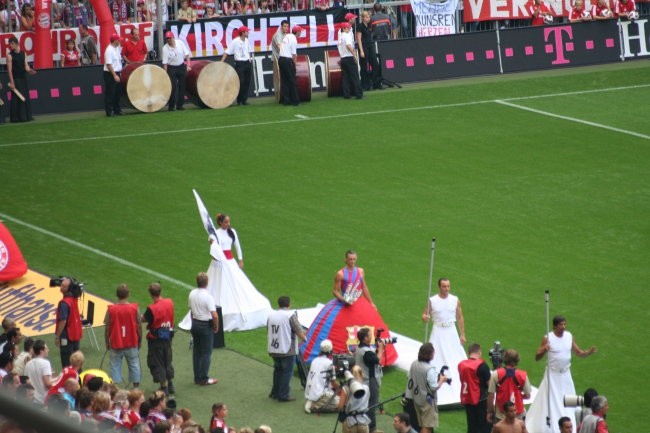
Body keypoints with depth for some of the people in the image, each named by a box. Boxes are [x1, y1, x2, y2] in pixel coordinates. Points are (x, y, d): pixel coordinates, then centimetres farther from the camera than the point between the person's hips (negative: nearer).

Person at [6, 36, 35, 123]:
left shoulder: (23, 53, 10)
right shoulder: (10, 55, -6)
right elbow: (9, 69, -10)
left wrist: (29, 70, -8)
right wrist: (11, 82, -16)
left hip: (24, 78, 6)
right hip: (16, 79, -6)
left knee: (26, 98, 7)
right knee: (17, 98, -7)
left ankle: (27, 116, 14)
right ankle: (16, 117, -3)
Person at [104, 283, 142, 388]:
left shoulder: (111, 309, -10)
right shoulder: (134, 308, -9)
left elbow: (107, 328, -6)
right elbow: (139, 326, -3)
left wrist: (107, 342, 7)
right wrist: (139, 340, 12)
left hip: (116, 344, -1)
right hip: (132, 344, 1)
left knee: (115, 366, 6)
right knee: (134, 365, 12)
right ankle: (136, 389, 17)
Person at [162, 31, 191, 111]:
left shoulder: (180, 43, -7)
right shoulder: (165, 48, -14)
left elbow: (186, 54, -1)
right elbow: (165, 62, -14)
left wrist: (188, 65, -9)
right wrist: (165, 74, -18)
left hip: (181, 66, 3)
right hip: (171, 68, -3)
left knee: (182, 86, 6)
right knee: (173, 87, -9)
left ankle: (179, 105, 15)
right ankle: (171, 106, 0)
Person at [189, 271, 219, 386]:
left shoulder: (192, 294, -1)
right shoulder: (207, 297, -21)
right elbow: (214, 315, -24)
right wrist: (216, 327, -8)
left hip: (195, 324, 7)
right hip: (206, 325, -7)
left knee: (196, 351, 14)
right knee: (206, 352, 2)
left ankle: (197, 377, 20)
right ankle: (204, 379, 5)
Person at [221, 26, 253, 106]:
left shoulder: (246, 41, 8)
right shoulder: (235, 41, -12)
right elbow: (227, 52, -13)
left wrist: (250, 58, 12)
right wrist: (221, 62, -20)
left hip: (247, 63, 7)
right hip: (239, 63, -6)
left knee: (247, 82, 6)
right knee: (240, 82, -7)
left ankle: (244, 100, 12)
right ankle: (239, 100, 2)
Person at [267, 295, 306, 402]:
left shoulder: (271, 314, 6)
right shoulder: (290, 315, -12)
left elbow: (268, 332, 16)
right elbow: (299, 332, -15)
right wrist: (303, 338, 5)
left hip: (273, 349, 6)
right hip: (287, 349, -6)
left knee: (278, 369, 21)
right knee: (287, 372, 3)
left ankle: (275, 393, 28)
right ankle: (283, 395, 3)